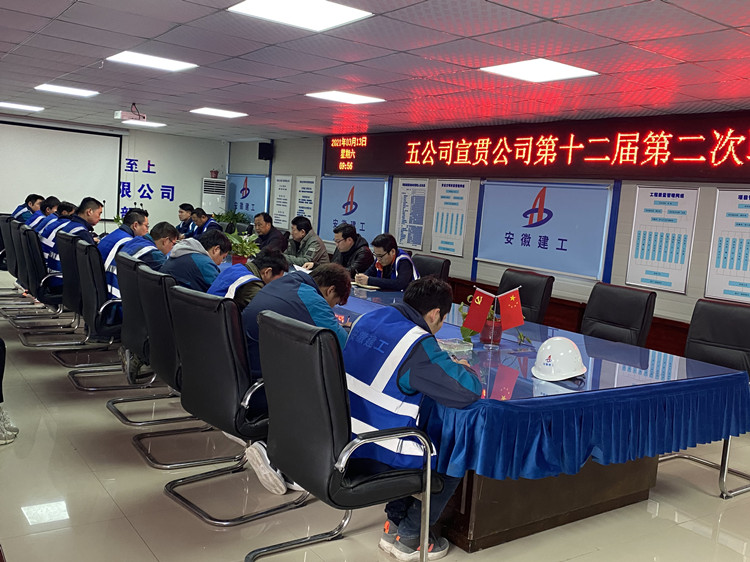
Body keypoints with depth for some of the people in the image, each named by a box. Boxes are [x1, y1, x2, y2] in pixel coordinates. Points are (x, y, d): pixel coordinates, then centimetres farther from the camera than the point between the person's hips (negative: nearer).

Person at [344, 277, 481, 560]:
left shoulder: (367, 319, 2)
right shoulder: (416, 343, -23)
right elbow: (467, 391, -22)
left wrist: (446, 363, 12)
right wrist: (463, 368, 2)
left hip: (343, 439, 8)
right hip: (379, 454, -8)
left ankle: (395, 523, 33)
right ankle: (409, 538, 21)